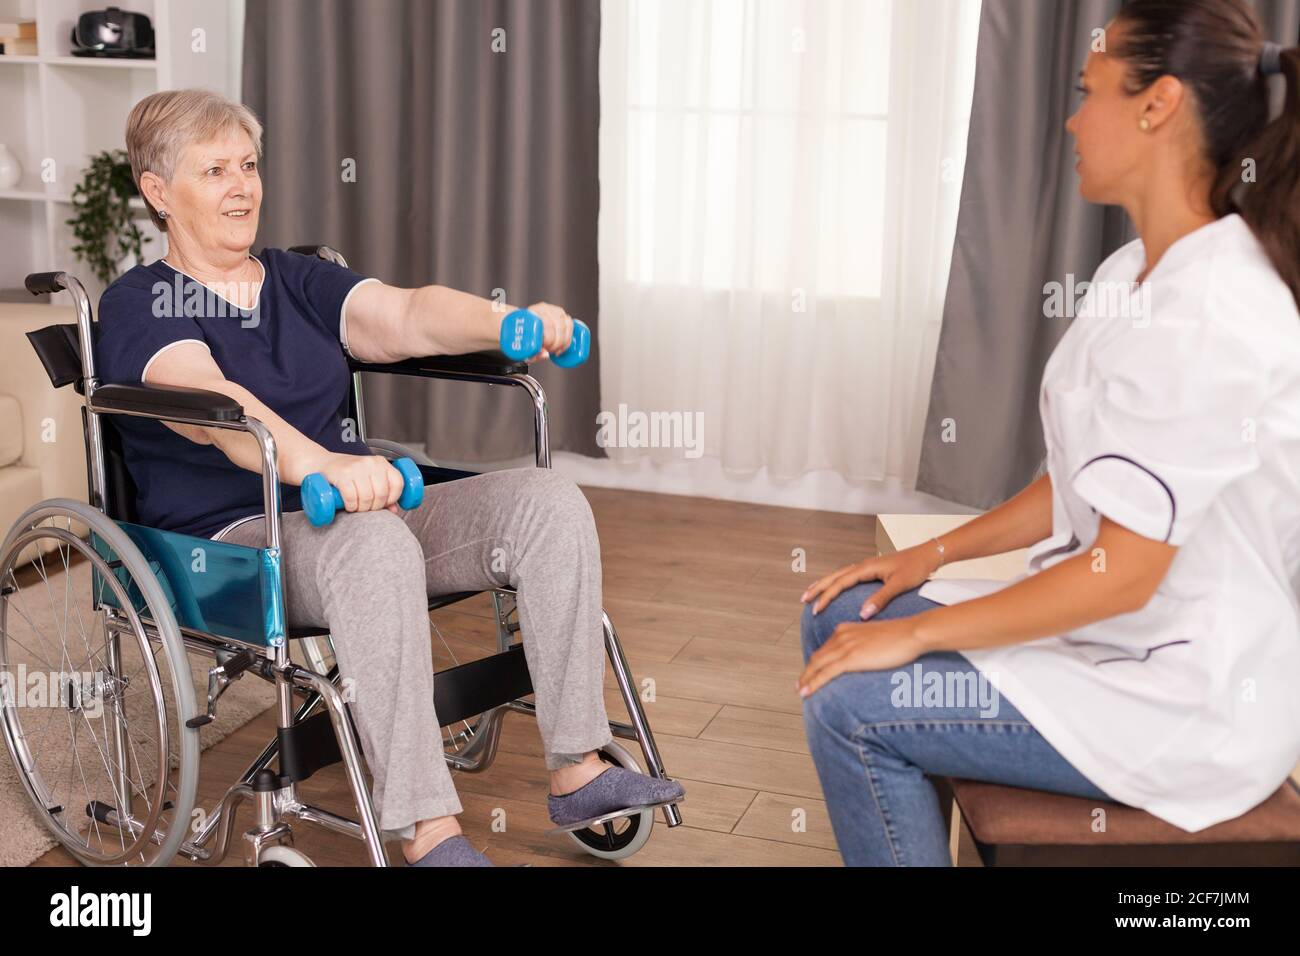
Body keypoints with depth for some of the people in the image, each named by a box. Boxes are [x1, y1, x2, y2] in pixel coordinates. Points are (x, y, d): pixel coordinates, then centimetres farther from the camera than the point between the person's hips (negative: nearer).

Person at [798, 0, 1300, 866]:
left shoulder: (1209, 309, -25)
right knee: (841, 618, 7)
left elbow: (1124, 572, -25)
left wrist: (919, 632, -17)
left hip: (1195, 699, -9)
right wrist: (932, 556, 7)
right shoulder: (1133, 275, 5)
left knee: (851, 707, -15)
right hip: (1119, 631, 9)